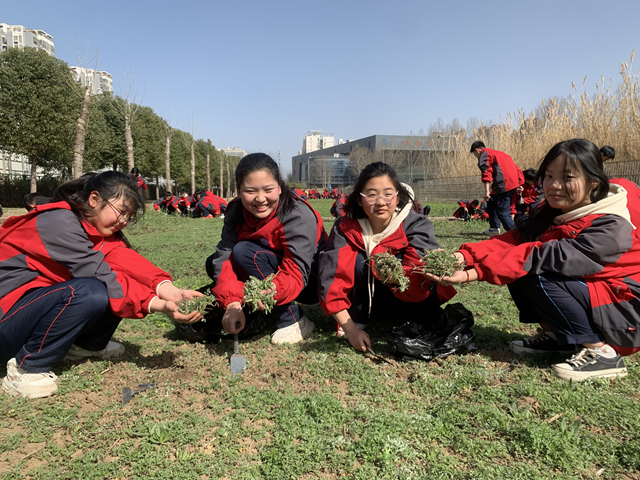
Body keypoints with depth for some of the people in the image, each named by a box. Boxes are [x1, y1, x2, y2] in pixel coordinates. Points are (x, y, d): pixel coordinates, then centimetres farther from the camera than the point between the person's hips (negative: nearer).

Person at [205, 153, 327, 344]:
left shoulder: (299, 215, -27)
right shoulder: (236, 211, -10)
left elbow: (297, 273, -33)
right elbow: (225, 257, -21)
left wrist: (274, 291, -54)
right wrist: (232, 303, -35)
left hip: (310, 283, -6)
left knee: (244, 251, -26)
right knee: (214, 262, -5)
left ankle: (294, 322, -17)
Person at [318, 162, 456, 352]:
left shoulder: (417, 226, -24)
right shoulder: (345, 228, -19)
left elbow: (418, 287, -34)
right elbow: (331, 279, -25)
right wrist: (351, 329, -32)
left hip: (411, 301, -1)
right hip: (365, 302, 1)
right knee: (359, 262, -26)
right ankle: (360, 321, -3)